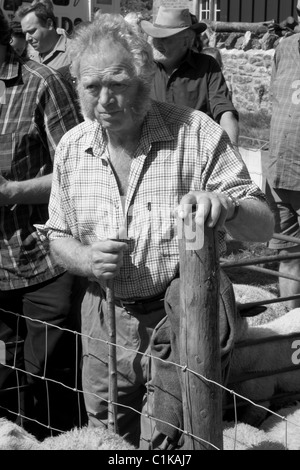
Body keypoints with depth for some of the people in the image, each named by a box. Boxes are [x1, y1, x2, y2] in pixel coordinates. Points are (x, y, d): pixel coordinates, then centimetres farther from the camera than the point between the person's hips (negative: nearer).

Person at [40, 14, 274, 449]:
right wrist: (86, 260, -13)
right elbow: (58, 237, 11)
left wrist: (226, 205, -36)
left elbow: (263, 225, -13)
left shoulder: (197, 133, -13)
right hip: (104, 321, 4)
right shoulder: (72, 148, 0)